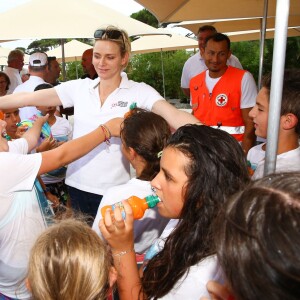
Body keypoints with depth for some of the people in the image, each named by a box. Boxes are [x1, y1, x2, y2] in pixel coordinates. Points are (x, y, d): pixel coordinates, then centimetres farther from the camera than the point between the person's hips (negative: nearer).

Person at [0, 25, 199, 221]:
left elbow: (175, 116, -22)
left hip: (113, 190, -3)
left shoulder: (139, 91, -8)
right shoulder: (79, 88, 3)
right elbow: (27, 99, 3)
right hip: (77, 185, 4)